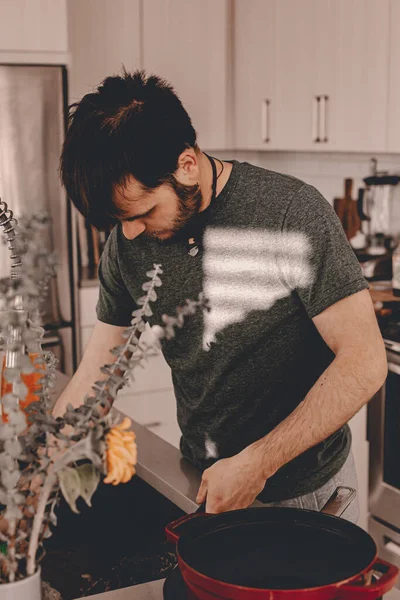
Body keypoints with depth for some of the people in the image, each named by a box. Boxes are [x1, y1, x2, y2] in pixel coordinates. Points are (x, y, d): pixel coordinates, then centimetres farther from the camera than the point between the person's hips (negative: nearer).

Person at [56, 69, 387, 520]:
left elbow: (364, 362, -22)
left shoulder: (292, 213, -22)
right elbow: (95, 376, 0)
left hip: (305, 488, -4)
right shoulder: (126, 243, -7)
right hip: (202, 483, 4)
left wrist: (256, 464, -23)